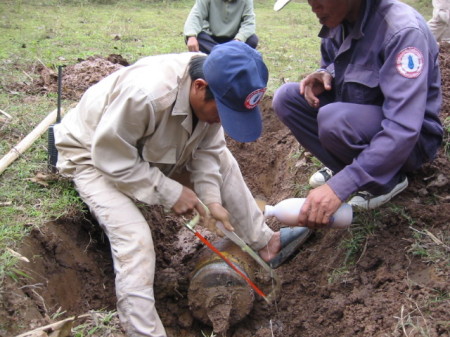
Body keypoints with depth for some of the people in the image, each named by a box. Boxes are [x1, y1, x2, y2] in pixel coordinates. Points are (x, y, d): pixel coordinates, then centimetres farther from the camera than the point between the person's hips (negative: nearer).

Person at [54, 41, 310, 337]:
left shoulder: (217, 90, -19)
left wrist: (212, 199, -21)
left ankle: (263, 243, 11)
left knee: (224, 161, 0)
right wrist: (170, 192, -28)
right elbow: (110, 156, -32)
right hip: (94, 155, -6)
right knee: (135, 238, -25)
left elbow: (207, 149, -8)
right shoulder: (146, 93, -41)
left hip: (153, 148, 7)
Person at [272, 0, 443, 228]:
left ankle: (388, 179, -7)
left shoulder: (403, 30, -28)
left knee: (334, 119, -34)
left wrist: (339, 186, -40)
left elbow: (403, 130, -35)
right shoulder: (337, 22, -6)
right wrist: (324, 76, -10)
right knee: (286, 97, -8)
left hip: (412, 139, -7)